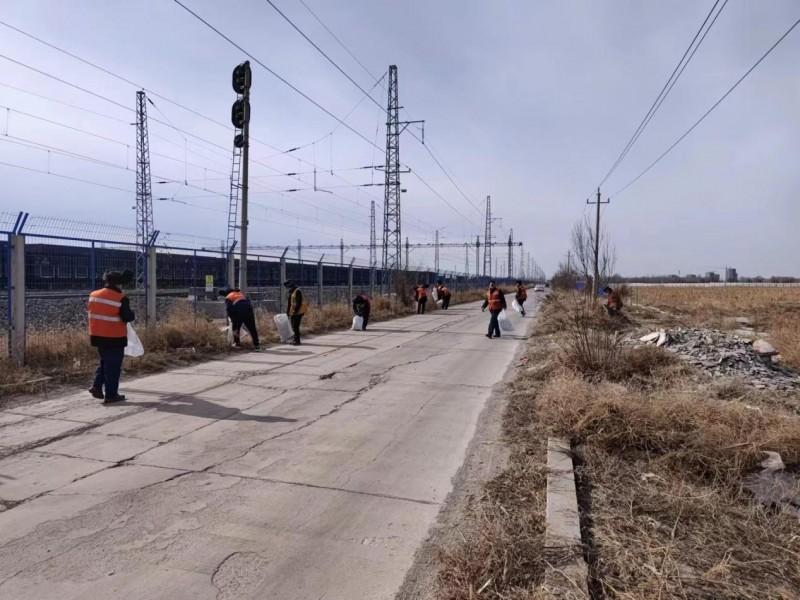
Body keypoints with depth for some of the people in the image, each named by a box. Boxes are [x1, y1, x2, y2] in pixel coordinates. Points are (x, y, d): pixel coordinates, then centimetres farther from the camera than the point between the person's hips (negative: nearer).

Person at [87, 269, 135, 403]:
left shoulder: (93, 295, 5)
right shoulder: (121, 299, -16)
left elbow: (92, 312, 15)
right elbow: (128, 317, -16)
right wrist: (132, 314, 4)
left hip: (97, 335, 7)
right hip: (115, 338, -6)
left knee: (104, 361, 25)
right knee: (113, 366, 2)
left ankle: (97, 386, 16)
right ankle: (110, 395, 6)